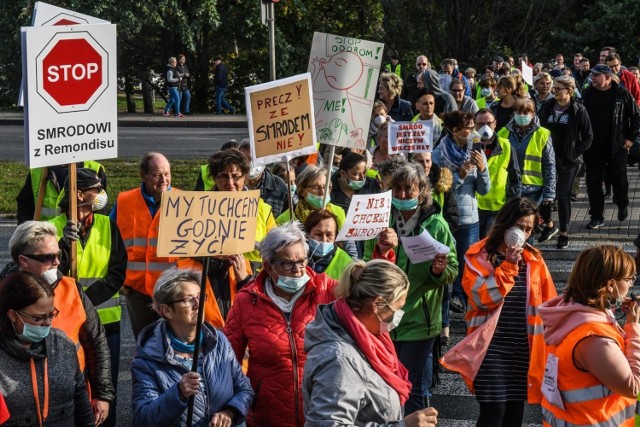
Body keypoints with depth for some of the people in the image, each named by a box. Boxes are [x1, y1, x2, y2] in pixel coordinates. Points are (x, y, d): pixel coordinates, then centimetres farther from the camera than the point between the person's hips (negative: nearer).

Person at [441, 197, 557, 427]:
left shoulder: (533, 259, 8)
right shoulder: (479, 255, -4)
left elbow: (548, 304, 13)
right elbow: (481, 298, -16)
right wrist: (508, 266, -17)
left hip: (524, 347, 4)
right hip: (491, 346, -4)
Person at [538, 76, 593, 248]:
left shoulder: (578, 110, -7)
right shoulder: (547, 108, 5)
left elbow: (588, 136, -4)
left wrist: (576, 152, -11)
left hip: (568, 161, -4)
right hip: (548, 159, 4)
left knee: (563, 196, -1)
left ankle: (564, 233, 7)